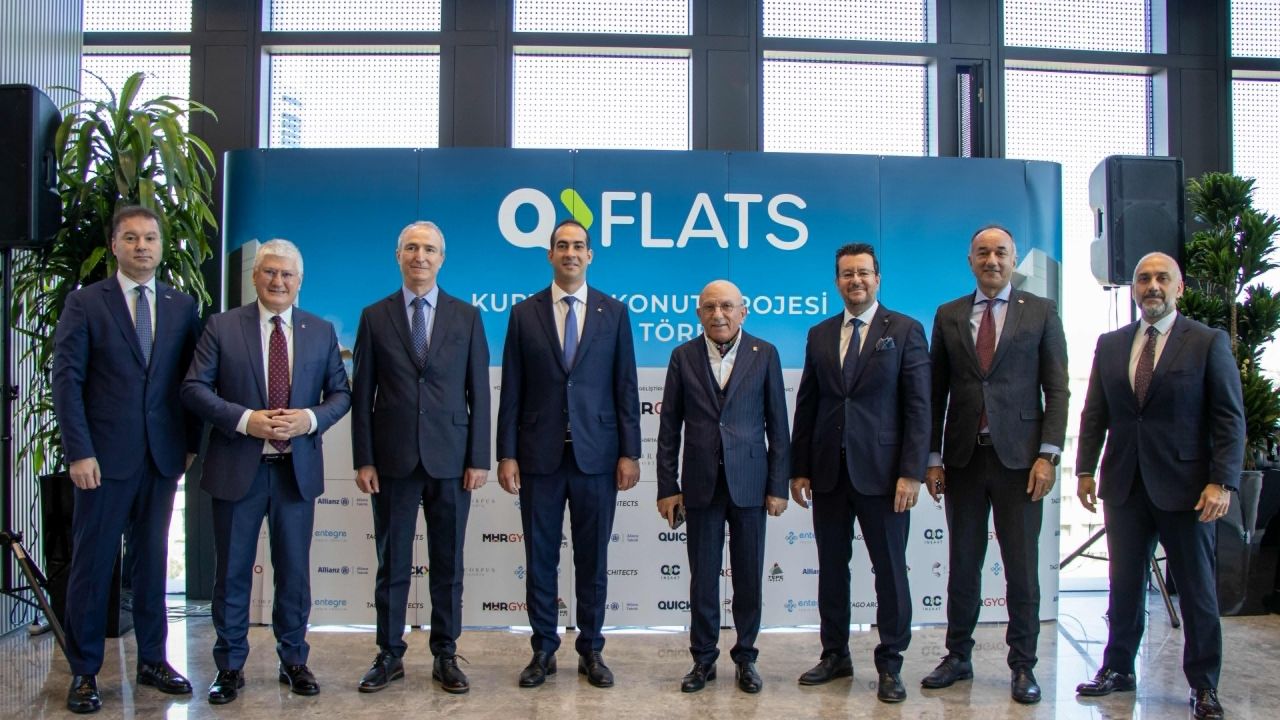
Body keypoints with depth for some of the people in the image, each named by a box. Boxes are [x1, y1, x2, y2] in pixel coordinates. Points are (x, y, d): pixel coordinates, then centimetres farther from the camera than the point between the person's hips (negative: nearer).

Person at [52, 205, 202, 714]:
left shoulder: (183, 307, 9)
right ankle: (84, 672, 14)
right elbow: (66, 380, -5)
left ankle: (152, 660, 22)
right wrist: (79, 452, -11)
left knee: (152, 559, 11)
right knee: (92, 563, 4)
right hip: (105, 456, -3)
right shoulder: (85, 304, 0)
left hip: (163, 457, 3)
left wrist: (192, 443, 4)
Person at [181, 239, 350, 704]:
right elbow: (194, 387, -4)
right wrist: (244, 420, -17)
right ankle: (230, 666, 22)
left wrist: (309, 419, -12)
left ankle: (293, 660, 25)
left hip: (297, 469, 2)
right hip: (237, 468, -1)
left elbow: (340, 394, 7)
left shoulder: (321, 332, 7)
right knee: (233, 571, 7)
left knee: (294, 570, 10)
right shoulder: (222, 327, 1)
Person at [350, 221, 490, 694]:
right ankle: (389, 655, 21)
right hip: (393, 460, 0)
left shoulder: (466, 317, 5)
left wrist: (479, 458, -3)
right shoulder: (375, 316, 5)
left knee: (448, 565, 8)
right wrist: (363, 459, -2)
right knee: (392, 564, 8)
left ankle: (445, 656, 20)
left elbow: (478, 392, 3)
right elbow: (361, 394, 4)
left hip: (450, 459, 0)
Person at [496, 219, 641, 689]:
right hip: (540, 454, 0)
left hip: (596, 454, 0)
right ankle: (543, 650, 21)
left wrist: (630, 452, -3)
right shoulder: (524, 313, 5)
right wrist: (506, 454, -2)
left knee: (592, 558, 8)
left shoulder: (614, 312, 5)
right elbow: (511, 391, 3)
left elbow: (626, 388, 3)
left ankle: (591, 650, 21)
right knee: (540, 557, 7)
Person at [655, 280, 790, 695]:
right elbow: (669, 427, 3)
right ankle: (703, 659, 20)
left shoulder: (764, 355, 1)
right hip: (701, 485, 0)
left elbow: (777, 425, 1)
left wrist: (778, 486, -3)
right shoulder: (684, 357, 3)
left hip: (749, 484, 0)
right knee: (703, 577, 7)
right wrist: (667, 487, -1)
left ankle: (746, 658, 22)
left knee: (748, 577, 8)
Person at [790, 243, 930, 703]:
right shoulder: (820, 335, 11)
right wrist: (799, 469, 6)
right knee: (831, 567, 11)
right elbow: (806, 405, 11)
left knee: (890, 570, 4)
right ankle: (835, 655, 25)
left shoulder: (905, 331, 0)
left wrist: (911, 473, -12)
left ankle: (890, 665, 17)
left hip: (880, 471, -3)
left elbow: (918, 407, -5)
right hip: (828, 472, 4)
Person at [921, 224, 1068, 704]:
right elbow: (937, 392, 8)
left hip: (1018, 458, -2)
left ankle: (1023, 666, 16)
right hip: (963, 458, 2)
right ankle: (958, 657, 21)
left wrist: (1048, 454, -8)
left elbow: (1056, 389, 1)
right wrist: (933, 458, 3)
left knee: (1022, 568, 3)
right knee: (963, 564, 9)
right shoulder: (948, 316, 9)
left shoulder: (1041, 312, 4)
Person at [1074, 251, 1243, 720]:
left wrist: (1221, 482, -13)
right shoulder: (1110, 344, 10)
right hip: (1125, 486, 3)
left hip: (1185, 487, -3)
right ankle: (1118, 669, 24)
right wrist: (1085, 470, 6)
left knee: (1197, 589, 6)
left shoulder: (1208, 342, -1)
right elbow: (1094, 413, 12)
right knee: (1123, 584, 11)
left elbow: (1230, 418, -5)